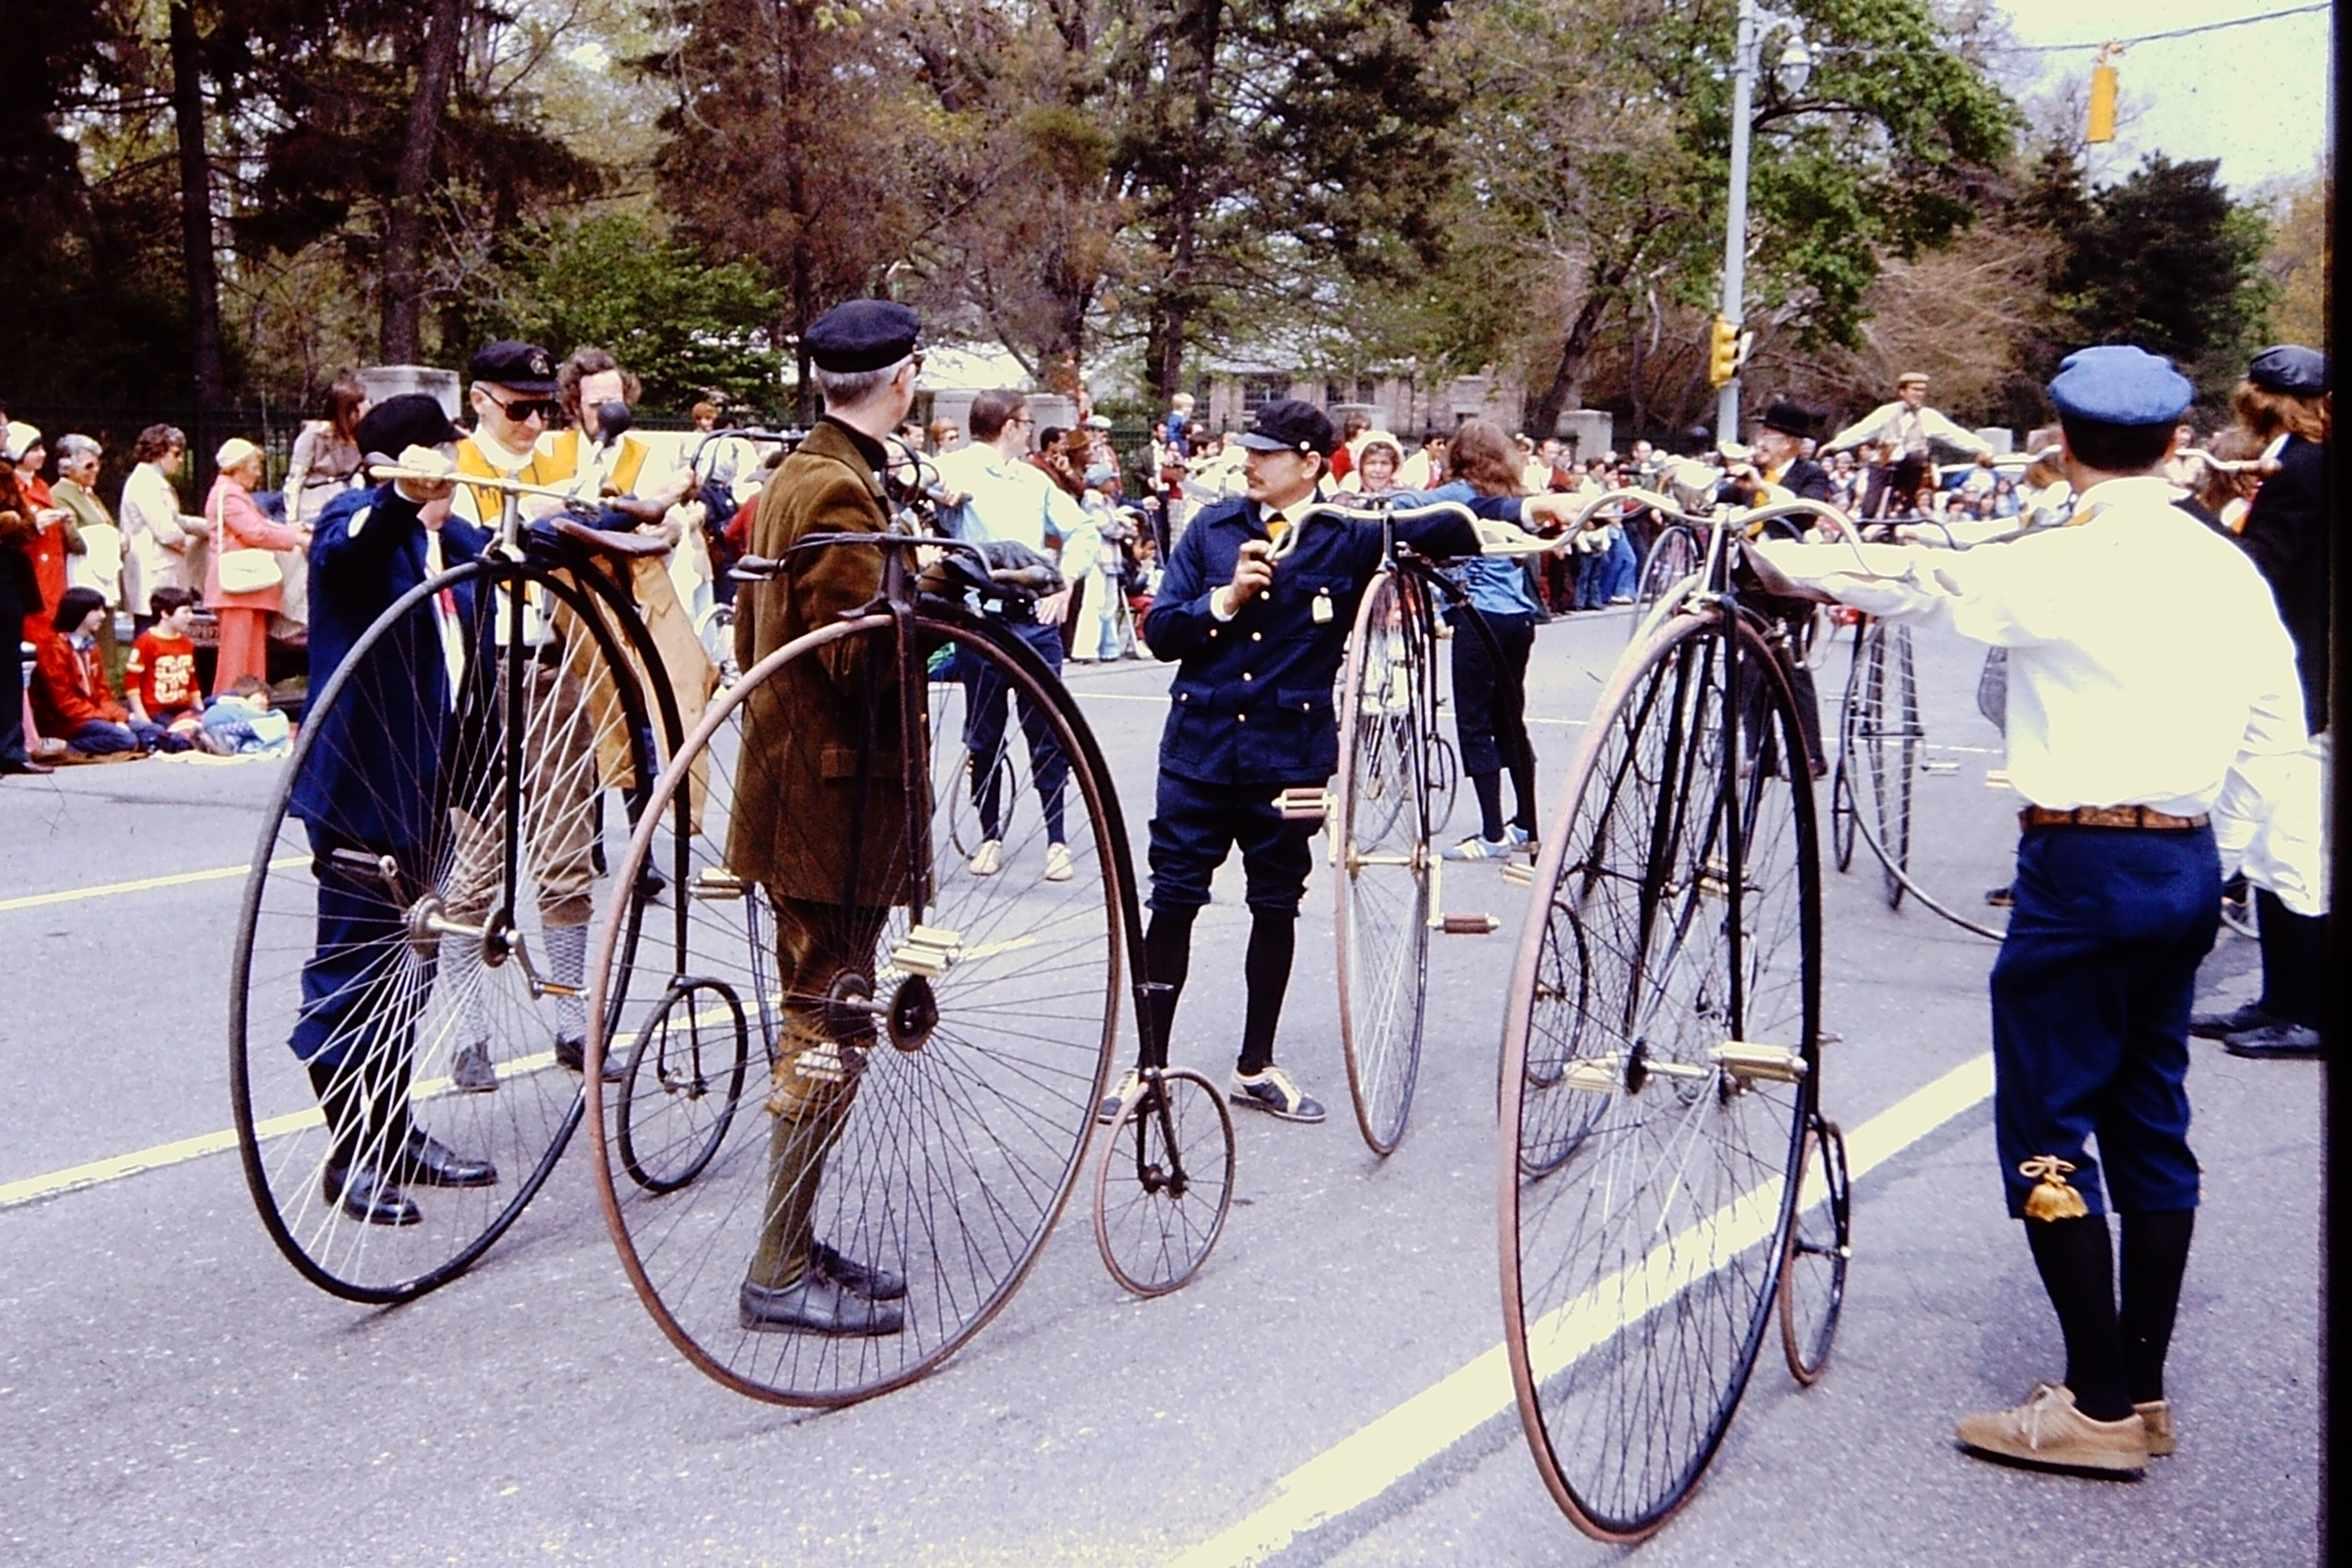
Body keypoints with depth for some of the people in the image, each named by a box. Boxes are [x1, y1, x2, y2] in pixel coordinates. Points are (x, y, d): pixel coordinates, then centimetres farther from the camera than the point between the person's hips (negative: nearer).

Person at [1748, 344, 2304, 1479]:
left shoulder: (2063, 566, -14)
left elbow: (1916, 582, -17)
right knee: (2151, 1122, 14)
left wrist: (1773, 560, -6)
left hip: (2084, 866, -8)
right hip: (2189, 863, 8)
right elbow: (2276, 728, 11)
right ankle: (2144, 1390, 21)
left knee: (2048, 1129, -1)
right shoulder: (2228, 569, 7)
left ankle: (2100, 1406, 1)